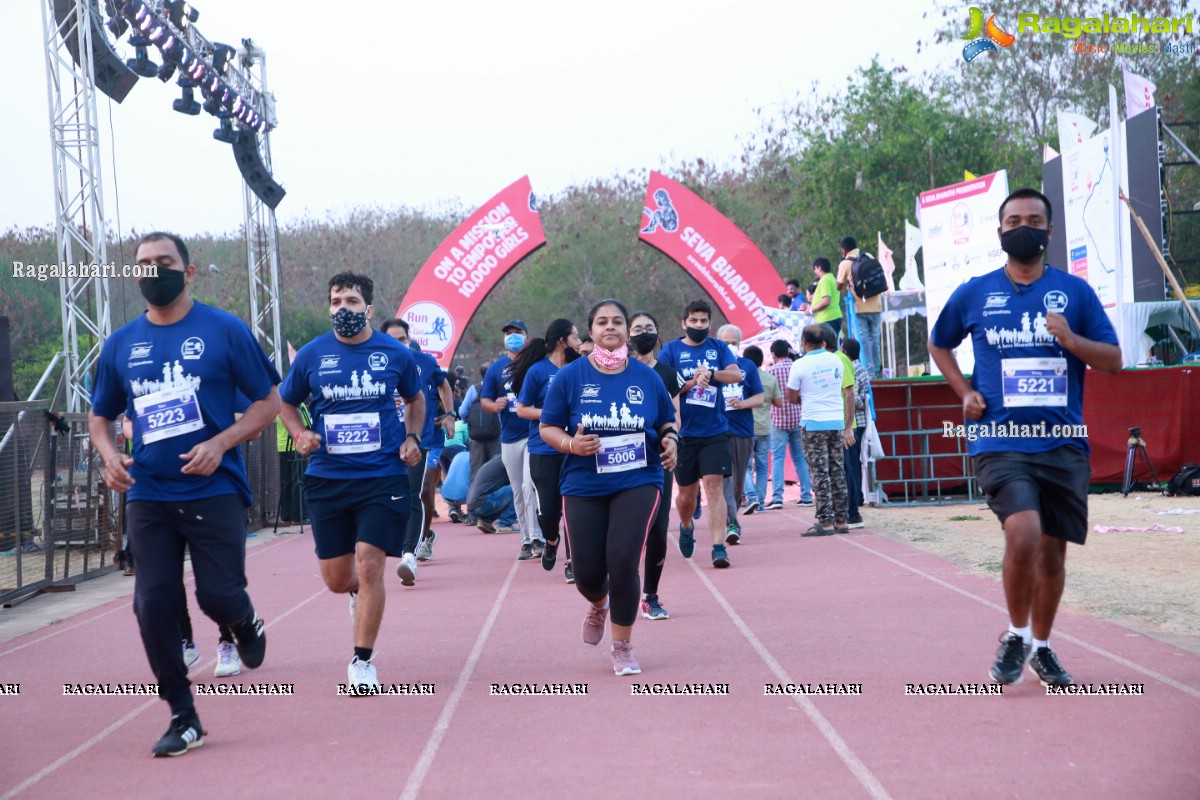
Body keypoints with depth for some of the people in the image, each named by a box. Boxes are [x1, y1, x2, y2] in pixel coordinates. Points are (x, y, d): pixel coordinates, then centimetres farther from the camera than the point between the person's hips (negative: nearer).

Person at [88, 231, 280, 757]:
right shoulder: (121, 345, 8)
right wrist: (109, 455, -2)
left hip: (214, 491, -3)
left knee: (218, 596, -7)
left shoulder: (225, 331, -2)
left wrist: (220, 443, -14)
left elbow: (269, 402, 0)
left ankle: (245, 625, 32)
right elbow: (99, 416, 20)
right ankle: (183, 719, 12)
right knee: (153, 606, -2)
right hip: (148, 495, 3)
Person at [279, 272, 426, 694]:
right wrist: (300, 434, -6)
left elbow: (415, 398, 19)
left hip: (382, 476, -2)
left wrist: (412, 438, 3)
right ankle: (360, 592, 45)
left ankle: (362, 663, -1)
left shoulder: (396, 354, 1)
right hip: (326, 479, 2)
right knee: (336, 579, 7)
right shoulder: (311, 355, 0)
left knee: (369, 565, -12)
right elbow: (286, 402, 14)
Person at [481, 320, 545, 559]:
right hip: (509, 438, 4)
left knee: (529, 486, -15)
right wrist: (494, 405, -14)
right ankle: (527, 540, 15)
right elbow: (484, 399, 9)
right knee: (518, 492, 8)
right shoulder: (496, 367, 9)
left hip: (535, 434, -4)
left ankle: (537, 538, -11)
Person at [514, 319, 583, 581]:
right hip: (543, 451, -3)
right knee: (548, 509, -1)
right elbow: (522, 409, -2)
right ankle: (551, 541, 30)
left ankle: (572, 561, 7)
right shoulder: (538, 370, -4)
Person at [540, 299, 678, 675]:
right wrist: (571, 444, -18)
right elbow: (548, 428, 2)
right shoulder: (571, 376, -1)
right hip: (584, 486, 1)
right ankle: (599, 605, 43)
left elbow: (667, 423, 15)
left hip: (637, 483, 0)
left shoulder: (646, 376, 3)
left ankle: (622, 648, 5)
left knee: (623, 562, -15)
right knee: (587, 573, 2)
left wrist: (670, 441, -7)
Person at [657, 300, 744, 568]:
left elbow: (737, 374, -5)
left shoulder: (718, 347, 8)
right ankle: (686, 526, 42)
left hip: (715, 432, 0)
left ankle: (719, 547, -15)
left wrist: (711, 373, -20)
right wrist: (693, 382, -16)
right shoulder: (671, 350, 4)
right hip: (683, 433, 0)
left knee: (714, 486, -13)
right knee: (686, 493, 10)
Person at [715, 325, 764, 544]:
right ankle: (732, 525, -17)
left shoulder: (748, 366, 10)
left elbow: (759, 398, 8)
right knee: (724, 479, -13)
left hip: (743, 430, 3)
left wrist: (742, 403, -11)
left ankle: (731, 516, 26)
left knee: (739, 481, 9)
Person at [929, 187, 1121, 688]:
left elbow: (1113, 360, 4)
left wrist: (1072, 340, -14)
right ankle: (1016, 636, 1)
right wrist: (965, 393, 7)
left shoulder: (1074, 291, 5)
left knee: (1053, 550, 8)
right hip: (1000, 441, -2)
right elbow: (939, 344, 21)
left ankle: (1041, 645, 30)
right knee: (1023, 534, -22)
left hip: (1063, 442, 2)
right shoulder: (974, 294, 5)